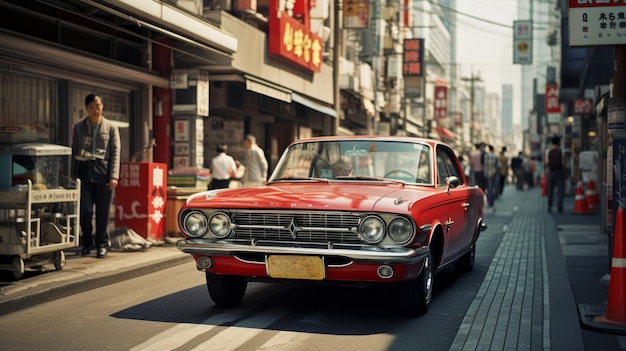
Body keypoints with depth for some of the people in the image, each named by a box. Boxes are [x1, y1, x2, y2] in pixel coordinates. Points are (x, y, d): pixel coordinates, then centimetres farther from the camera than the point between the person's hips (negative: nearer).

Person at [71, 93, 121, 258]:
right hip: (85, 172, 1)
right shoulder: (79, 127, 10)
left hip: (103, 172, -1)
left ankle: (102, 244, 15)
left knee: (103, 211, 2)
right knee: (85, 210, -3)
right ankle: (87, 243, 16)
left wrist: (114, 176, -7)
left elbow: (116, 152, 2)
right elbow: (74, 151, 12)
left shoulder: (111, 127, 6)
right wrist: (73, 175, 7)